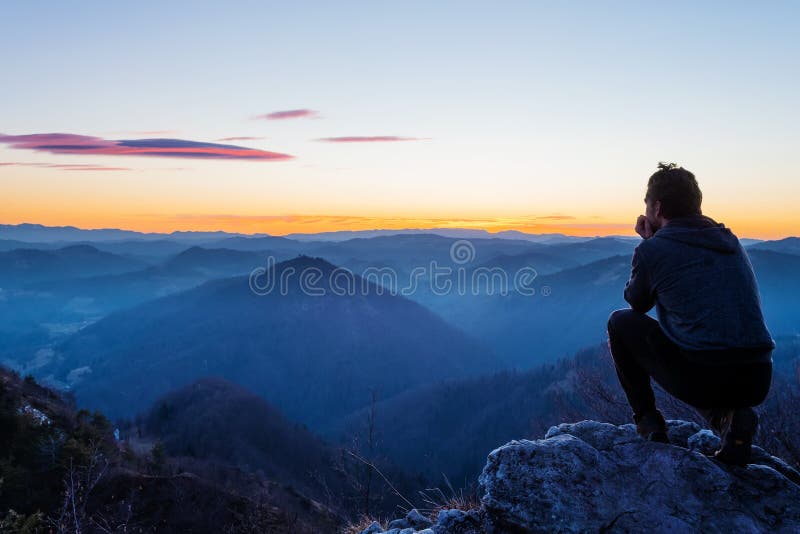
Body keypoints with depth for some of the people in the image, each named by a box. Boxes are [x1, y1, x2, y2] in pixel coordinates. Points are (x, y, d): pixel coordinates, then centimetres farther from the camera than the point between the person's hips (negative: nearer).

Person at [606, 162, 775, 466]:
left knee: (621, 322, 15)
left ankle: (647, 420, 16)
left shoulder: (653, 250, -3)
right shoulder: (730, 241, 15)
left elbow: (637, 304, 15)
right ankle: (730, 415, 9)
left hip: (701, 377, -5)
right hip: (758, 381, 6)